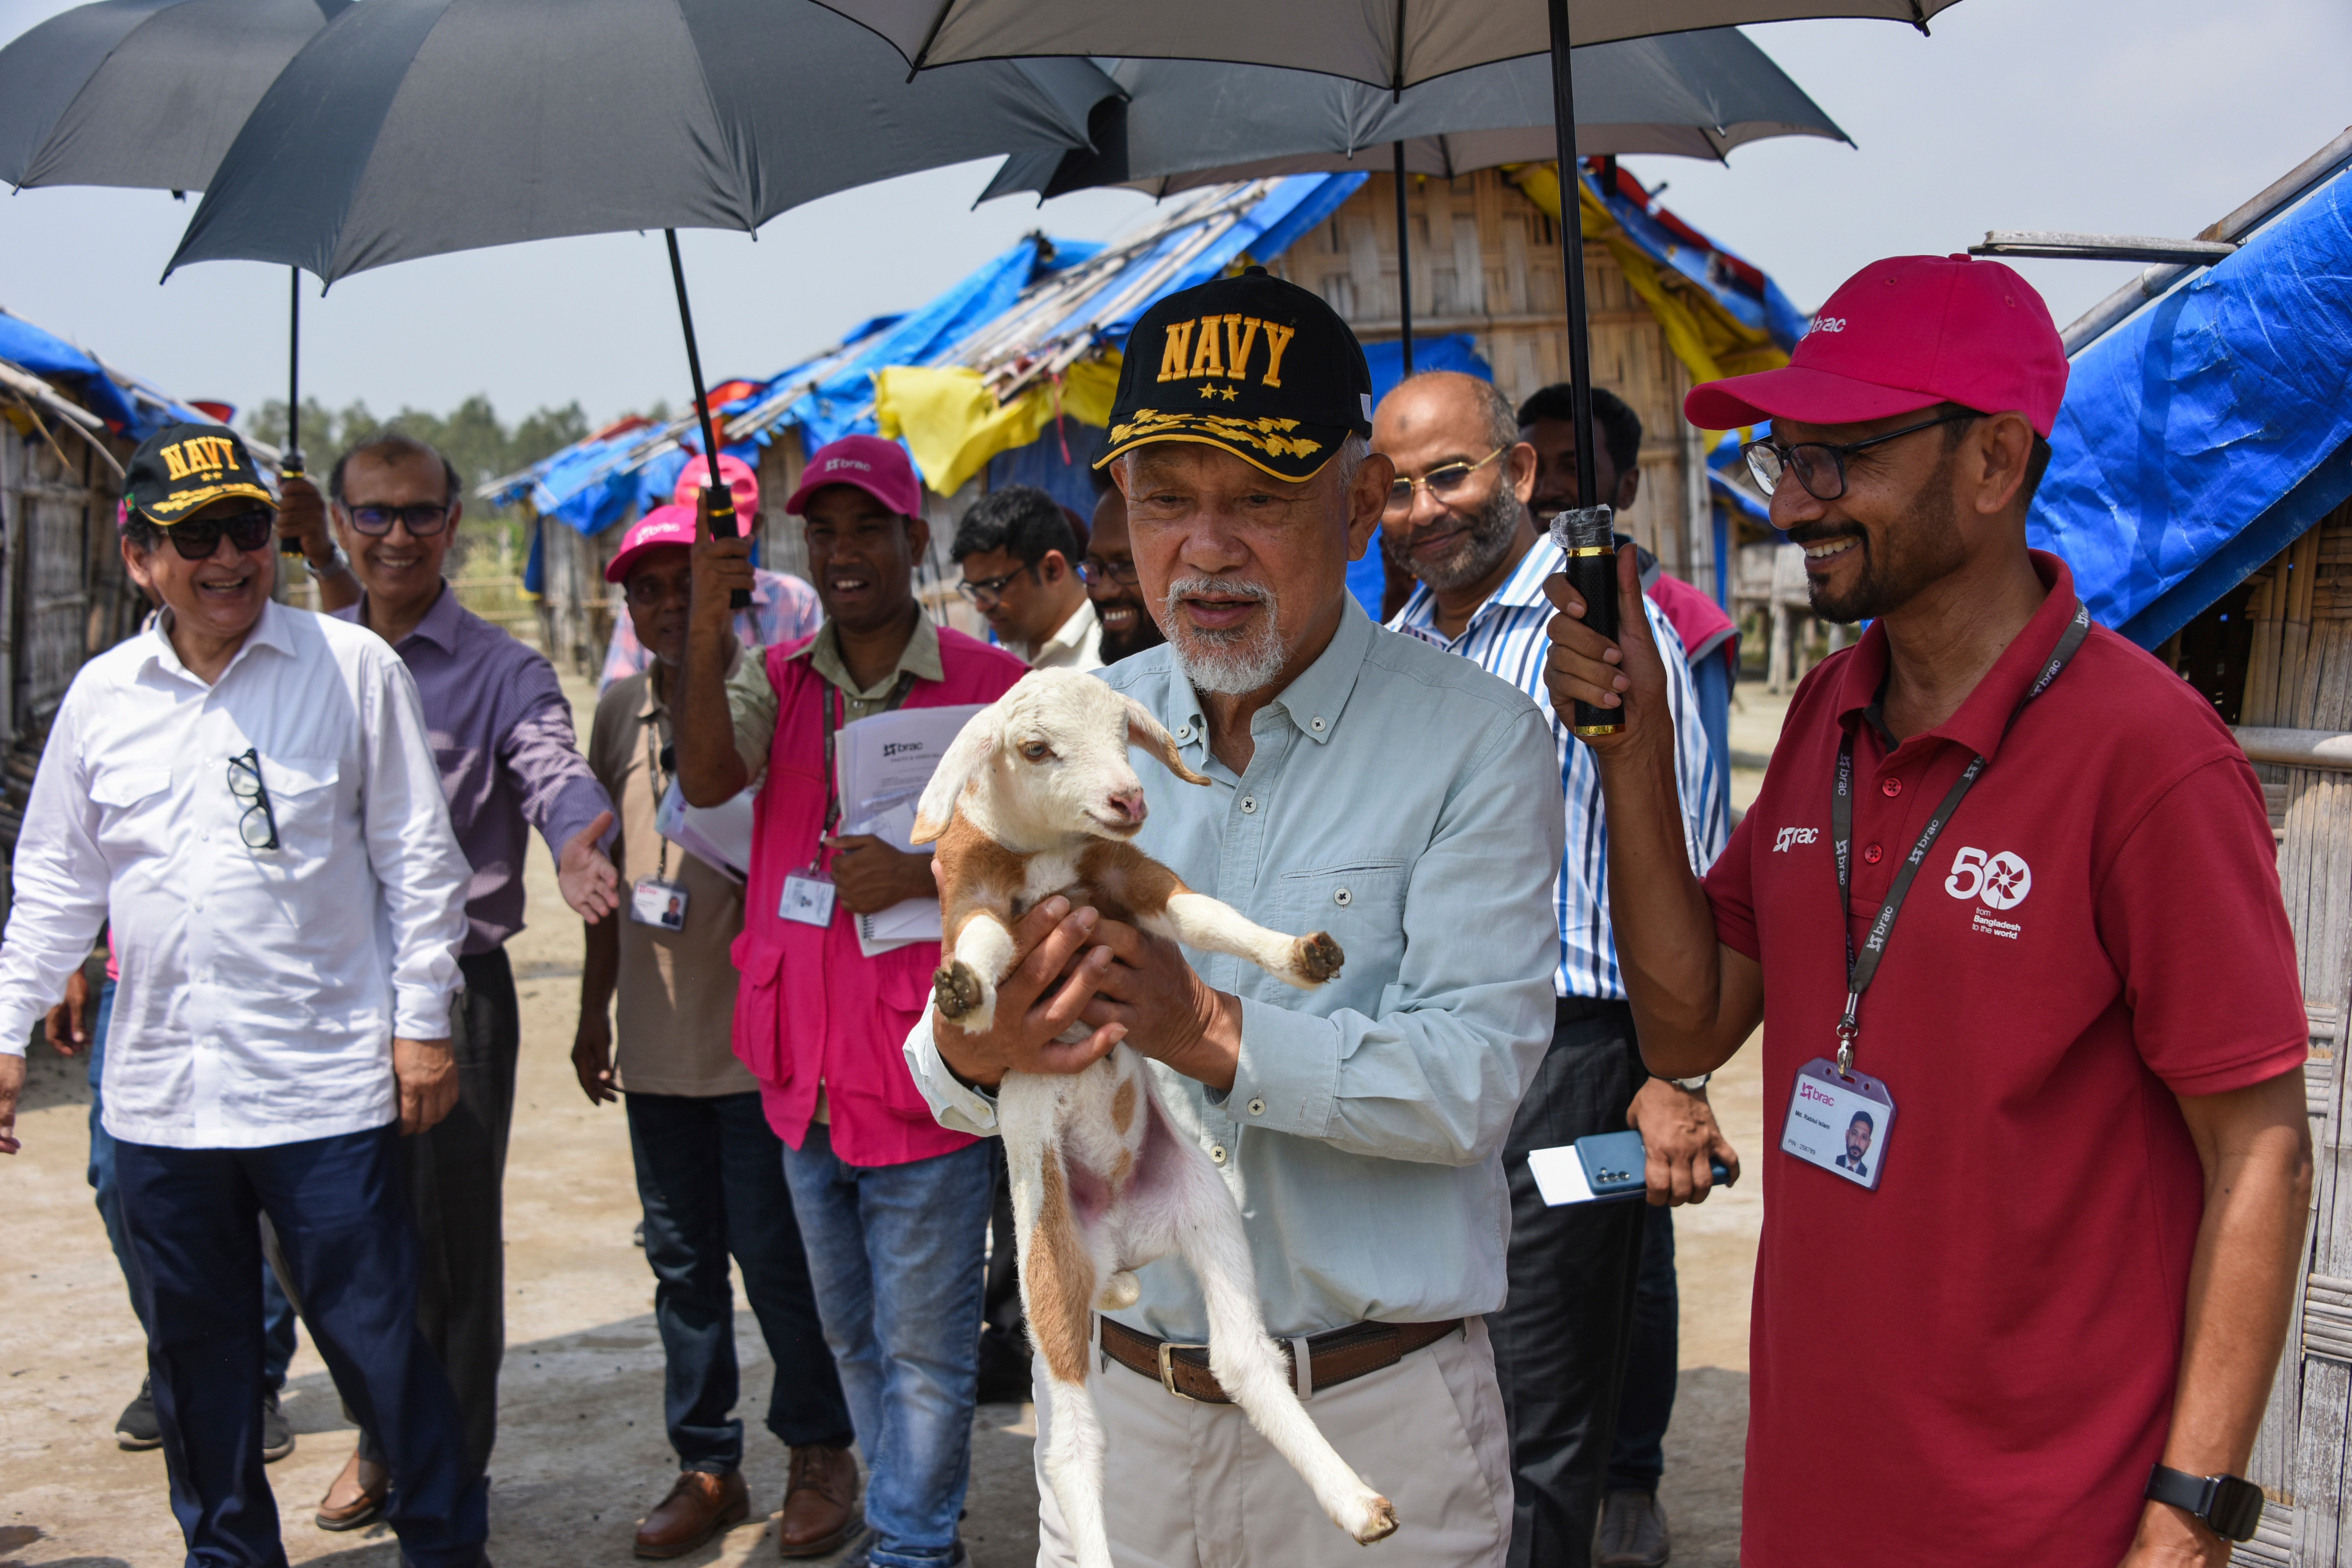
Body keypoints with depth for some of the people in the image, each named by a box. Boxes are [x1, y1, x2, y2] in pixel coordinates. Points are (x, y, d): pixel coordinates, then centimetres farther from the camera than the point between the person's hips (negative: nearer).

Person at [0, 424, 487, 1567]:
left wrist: (422, 1020, -2)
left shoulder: (354, 669, -2)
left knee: (377, 1337, 1)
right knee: (196, 1355, 13)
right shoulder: (101, 697, 8)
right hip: (160, 1094, 4)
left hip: (327, 1086, -3)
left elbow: (416, 858, 1)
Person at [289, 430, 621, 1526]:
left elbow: (556, 776, -21)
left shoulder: (503, 672, -3)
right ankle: (380, 1442, 33)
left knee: (452, 1232, 2)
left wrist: (577, 851, -42)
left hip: (454, 984, -3)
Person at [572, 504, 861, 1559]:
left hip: (757, 1032, -5)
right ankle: (705, 1464, 23)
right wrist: (595, 1011, 19)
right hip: (656, 1039, 5)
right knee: (681, 1259, 11)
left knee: (774, 1253, 0)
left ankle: (818, 1459, 17)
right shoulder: (620, 710, 10)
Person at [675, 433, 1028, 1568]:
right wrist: (705, 629, -27)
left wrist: (923, 874, -24)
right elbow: (706, 781, -15)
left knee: (922, 1345, 3)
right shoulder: (776, 680, 5)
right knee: (850, 1336, 19)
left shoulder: (991, 687, -8)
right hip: (805, 1071, 5)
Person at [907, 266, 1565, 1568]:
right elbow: (944, 1075, 1)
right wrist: (974, 1049, -22)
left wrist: (1209, 1028, -29)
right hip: (1110, 1402, 3)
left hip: (1375, 1422, -3)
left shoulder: (1474, 743, -8)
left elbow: (1473, 1079, -18)